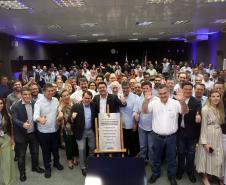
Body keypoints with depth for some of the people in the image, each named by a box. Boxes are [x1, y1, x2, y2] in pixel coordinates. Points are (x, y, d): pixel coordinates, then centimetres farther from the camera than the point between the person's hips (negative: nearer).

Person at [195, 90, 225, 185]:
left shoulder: (219, 109, 8)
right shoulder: (205, 109, -14)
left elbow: (219, 123, 12)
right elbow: (203, 126, -15)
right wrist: (205, 142, -17)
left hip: (218, 135, 7)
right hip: (208, 136, -7)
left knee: (218, 157, 15)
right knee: (207, 157, 6)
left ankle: (219, 177, 31)